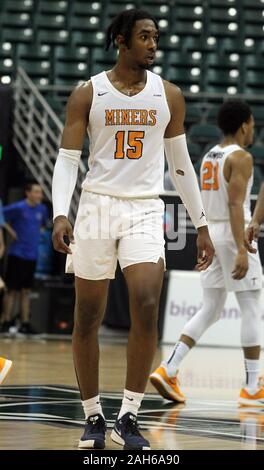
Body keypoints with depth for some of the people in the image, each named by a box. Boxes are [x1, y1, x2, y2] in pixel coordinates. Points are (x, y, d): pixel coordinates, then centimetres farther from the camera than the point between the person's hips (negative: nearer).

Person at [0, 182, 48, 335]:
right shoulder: (18, 208, -13)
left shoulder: (42, 209, 6)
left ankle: (25, 324, 12)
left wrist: (36, 232, 11)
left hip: (32, 256, 6)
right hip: (17, 254, -6)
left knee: (26, 291, 10)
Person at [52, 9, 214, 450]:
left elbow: (180, 164, 13)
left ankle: (128, 418, -10)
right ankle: (93, 417, 17)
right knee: (87, 317, 3)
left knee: (146, 306, -18)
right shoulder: (87, 94, 1)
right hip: (97, 207, -1)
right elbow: (67, 160, -2)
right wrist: (60, 214, -17)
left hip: (145, 210, 1)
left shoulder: (168, 95, 7)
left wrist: (201, 225, 11)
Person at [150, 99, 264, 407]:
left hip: (210, 232, 8)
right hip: (233, 234, -8)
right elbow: (235, 204, -20)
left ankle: (168, 370, 2)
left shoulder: (209, 157, 15)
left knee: (209, 310, 12)